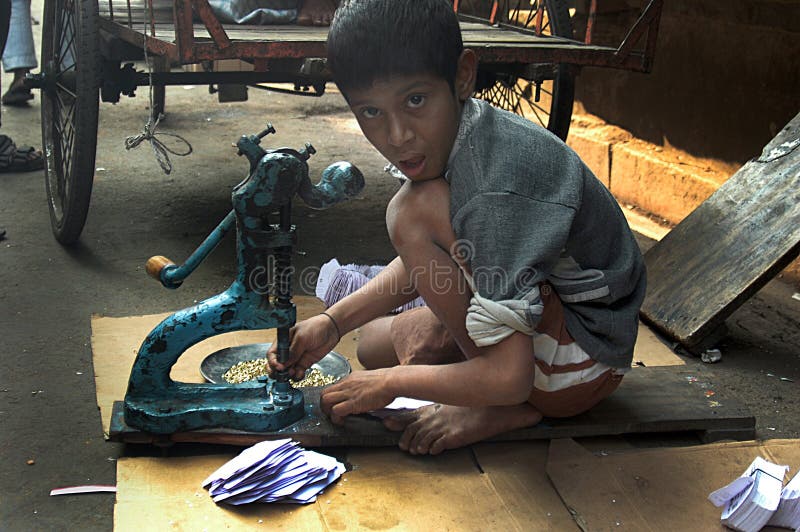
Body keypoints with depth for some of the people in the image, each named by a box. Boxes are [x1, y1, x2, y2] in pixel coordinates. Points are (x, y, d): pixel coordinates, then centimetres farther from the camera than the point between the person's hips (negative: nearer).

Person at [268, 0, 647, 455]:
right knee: (376, 344, 15)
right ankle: (511, 406, 5)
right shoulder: (452, 138, -6)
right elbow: (424, 262, 11)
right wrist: (333, 322, 3)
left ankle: (497, 408, -11)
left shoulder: (496, 190, -34)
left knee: (416, 211, -25)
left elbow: (510, 377, -33)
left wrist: (390, 383, -18)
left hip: (586, 362, -9)